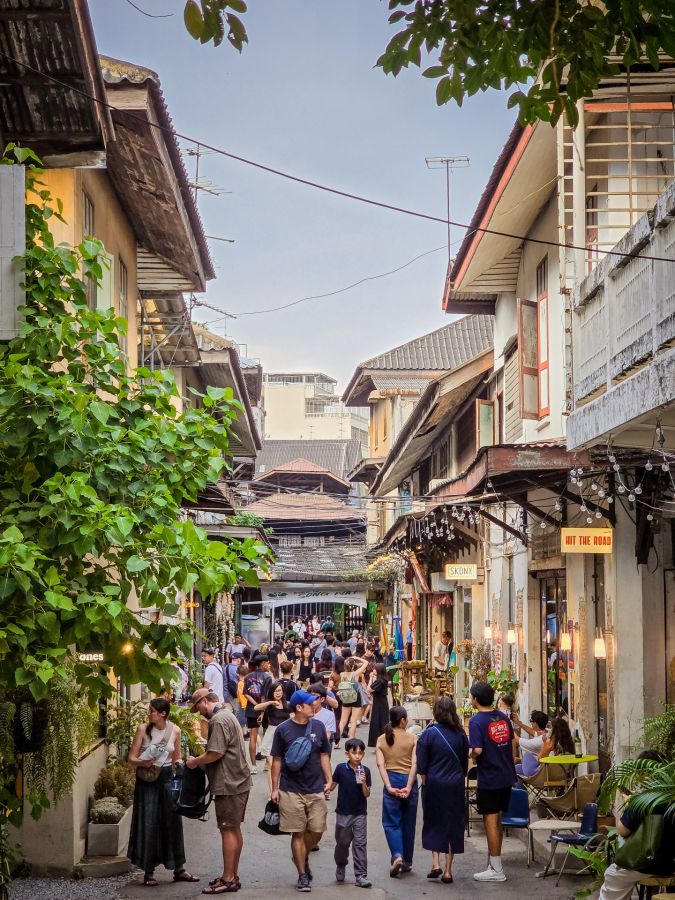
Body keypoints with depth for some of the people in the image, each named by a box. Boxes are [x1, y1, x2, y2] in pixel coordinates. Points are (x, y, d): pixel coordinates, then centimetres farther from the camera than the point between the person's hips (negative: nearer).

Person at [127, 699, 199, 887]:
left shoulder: (175, 730, 0)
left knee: (173, 822, 4)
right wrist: (143, 763, -27)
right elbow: (132, 758, -7)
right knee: (148, 824, -1)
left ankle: (179, 868, 15)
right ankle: (148, 872, 8)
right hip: (146, 779, -2)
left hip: (167, 778, 2)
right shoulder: (143, 729, -7)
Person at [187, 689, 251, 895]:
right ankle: (232, 875, 23)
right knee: (234, 829, 15)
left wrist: (195, 761, -6)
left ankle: (228, 880, -2)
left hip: (229, 784, -10)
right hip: (238, 781, 10)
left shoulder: (218, 720, -17)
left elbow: (215, 754, -22)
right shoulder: (227, 715, 16)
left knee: (228, 830, -6)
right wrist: (200, 760, 11)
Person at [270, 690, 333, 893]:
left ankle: (303, 857, 32)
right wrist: (275, 788, -1)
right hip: (291, 790, -3)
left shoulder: (318, 727, 4)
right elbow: (277, 760, 1)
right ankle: (302, 875, 12)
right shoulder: (283, 729, -4)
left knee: (317, 831, 2)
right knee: (298, 833, 1)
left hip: (316, 790, 3)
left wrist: (329, 780, 3)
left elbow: (324, 755, 12)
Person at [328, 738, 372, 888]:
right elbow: (332, 786, 5)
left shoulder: (365, 771, -4)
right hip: (343, 812, 0)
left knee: (360, 843, -3)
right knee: (342, 842, 13)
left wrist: (363, 783, -21)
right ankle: (340, 867, 39)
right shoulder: (341, 768, -6)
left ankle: (361, 875, -2)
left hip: (360, 813, 0)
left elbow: (367, 794, -4)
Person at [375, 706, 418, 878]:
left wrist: (389, 786, -11)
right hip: (409, 780, 0)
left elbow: (381, 764, -6)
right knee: (408, 823, 12)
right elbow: (415, 764, -11)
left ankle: (397, 856, -17)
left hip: (391, 781, 0)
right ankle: (407, 861, 19)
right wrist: (409, 787, -13)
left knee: (391, 822, 5)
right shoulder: (412, 739, -1)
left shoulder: (381, 740, 4)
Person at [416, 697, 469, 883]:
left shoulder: (428, 734, -9)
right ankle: (448, 870, 8)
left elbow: (421, 766, -7)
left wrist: (426, 784, 7)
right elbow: (465, 764, 7)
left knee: (433, 823, 14)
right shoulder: (460, 735, 0)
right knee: (453, 825, 7)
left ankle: (436, 863, 2)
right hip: (455, 786, 2)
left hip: (434, 784, -2)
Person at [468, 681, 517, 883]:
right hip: (506, 776, 7)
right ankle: (495, 863, 26)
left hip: (489, 779, -7)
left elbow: (477, 750, -23)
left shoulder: (477, 721, -16)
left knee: (490, 821, 0)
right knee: (497, 820, 17)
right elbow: (513, 742, 13)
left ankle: (496, 870, 4)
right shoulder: (503, 717, 7)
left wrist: (472, 756, -2)